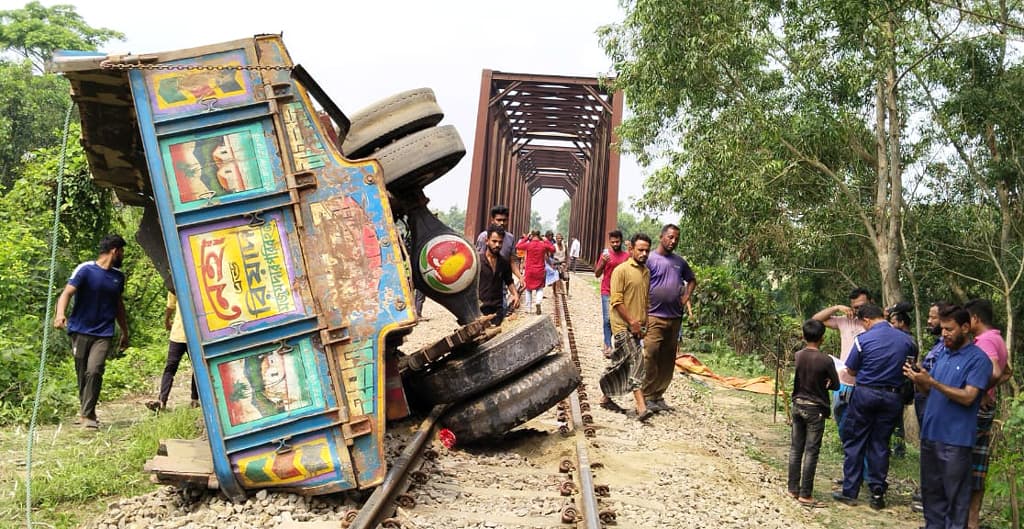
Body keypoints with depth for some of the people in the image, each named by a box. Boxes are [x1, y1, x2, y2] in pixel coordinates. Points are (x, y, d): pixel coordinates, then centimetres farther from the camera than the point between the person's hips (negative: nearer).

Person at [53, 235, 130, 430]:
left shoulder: (118, 276, 11)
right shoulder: (85, 269, -5)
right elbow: (67, 293, -15)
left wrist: (125, 332, 26)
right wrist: (60, 314, -34)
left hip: (103, 334, 2)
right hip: (81, 331, -2)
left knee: (94, 371, -16)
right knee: (82, 373, 5)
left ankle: (88, 415, -9)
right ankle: (84, 409, 24)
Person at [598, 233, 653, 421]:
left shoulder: (647, 272, 15)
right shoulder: (621, 270, -9)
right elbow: (616, 301, -14)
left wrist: (644, 323, 15)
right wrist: (631, 321, -15)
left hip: (638, 326, 7)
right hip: (623, 326, -7)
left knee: (621, 365, 13)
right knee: (636, 363, -15)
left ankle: (606, 397, 26)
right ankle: (641, 407, -19)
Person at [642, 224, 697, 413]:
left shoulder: (680, 262, 12)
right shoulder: (650, 259, -5)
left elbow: (691, 280, 29)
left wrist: (686, 297, 12)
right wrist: (643, 313, -12)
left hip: (675, 317, 6)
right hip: (654, 317, -6)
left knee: (668, 359, 9)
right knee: (651, 356, -9)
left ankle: (658, 395, 18)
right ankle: (647, 396, -1)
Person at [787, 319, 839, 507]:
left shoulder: (797, 356, -3)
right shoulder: (826, 360, -15)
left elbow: (794, 381, 6)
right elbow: (835, 385, -5)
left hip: (798, 405, 5)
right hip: (815, 409, -4)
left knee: (796, 449, 12)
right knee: (811, 452, 0)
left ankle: (793, 489, 19)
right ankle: (805, 495, 3)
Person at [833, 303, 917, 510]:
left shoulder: (863, 339, -11)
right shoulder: (906, 340, 0)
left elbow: (851, 370, -2)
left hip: (865, 394, -3)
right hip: (892, 397, 3)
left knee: (854, 442, 7)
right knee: (880, 445, 10)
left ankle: (850, 491, 10)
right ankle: (878, 494, 12)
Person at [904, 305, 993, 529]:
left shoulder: (978, 359, -9)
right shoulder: (943, 353, 12)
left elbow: (967, 397, -18)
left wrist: (931, 381, -23)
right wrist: (918, 379, -5)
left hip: (956, 439, -7)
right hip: (930, 434, 7)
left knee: (955, 495, 1)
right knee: (931, 490, 14)